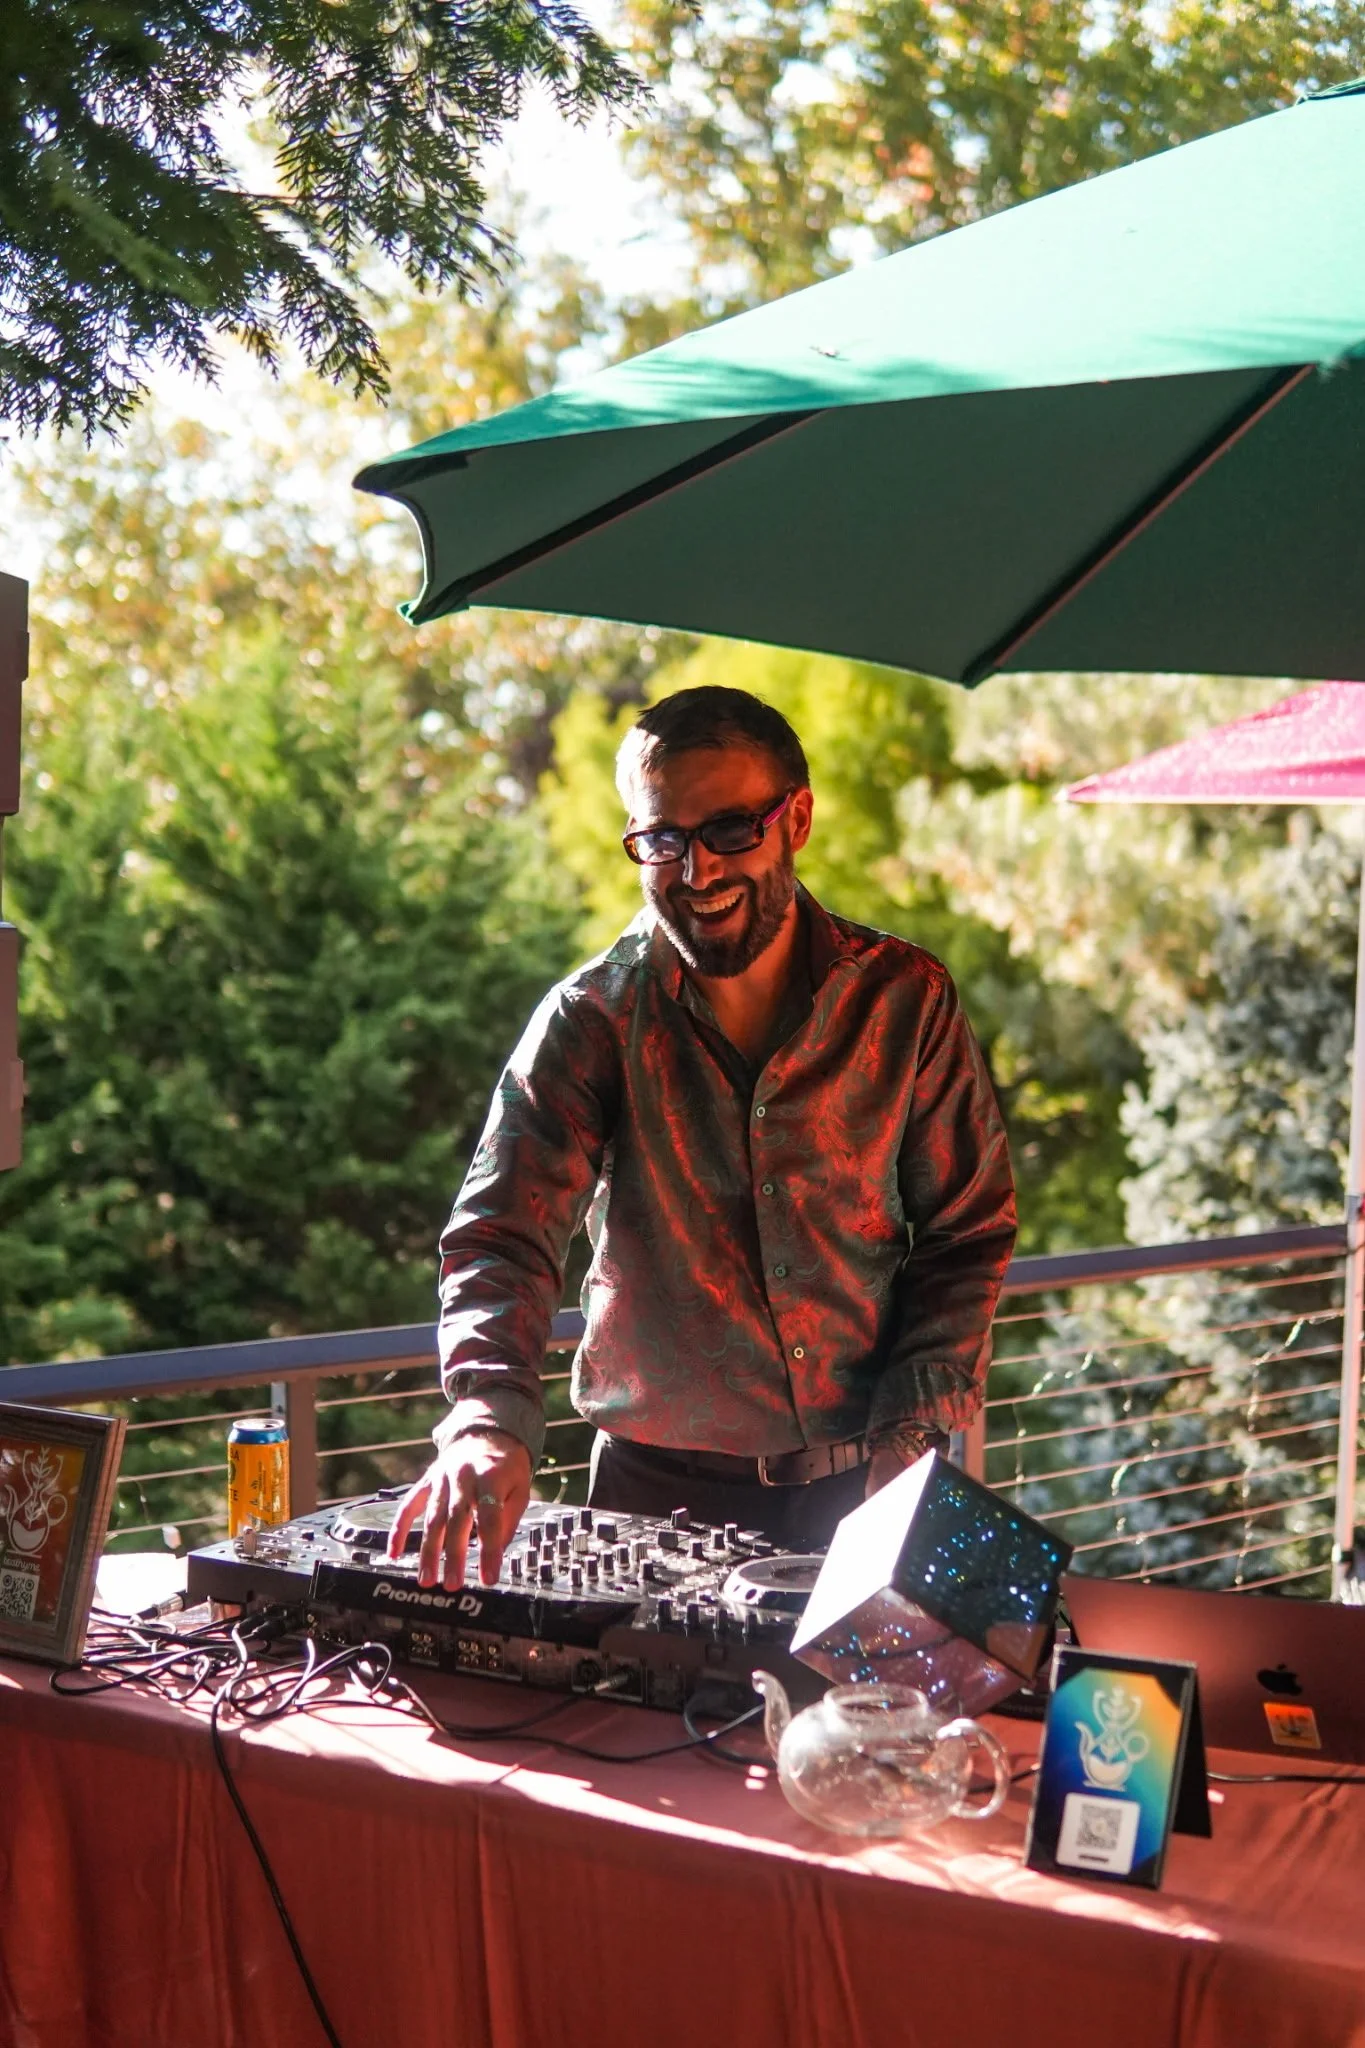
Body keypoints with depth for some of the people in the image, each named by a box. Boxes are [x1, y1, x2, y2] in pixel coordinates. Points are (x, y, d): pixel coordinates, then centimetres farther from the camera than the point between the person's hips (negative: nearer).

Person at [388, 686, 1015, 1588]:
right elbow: (504, 1235, -17)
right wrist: (492, 1422, -36)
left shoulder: (906, 1000, -2)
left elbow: (967, 1234, 4)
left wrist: (919, 1426, -9)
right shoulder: (590, 1021, -6)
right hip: (660, 1489, -1)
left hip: (861, 1489, 1)